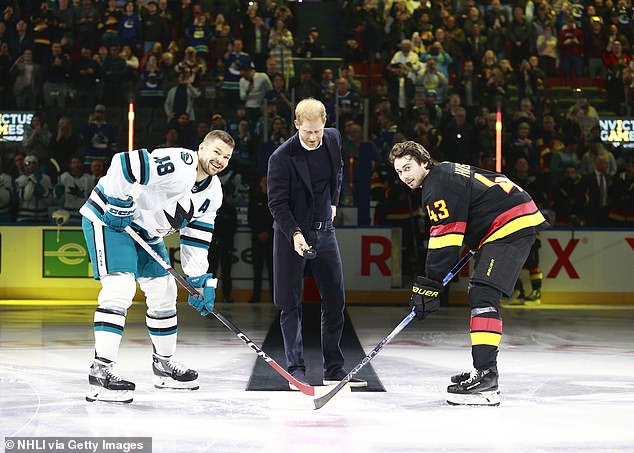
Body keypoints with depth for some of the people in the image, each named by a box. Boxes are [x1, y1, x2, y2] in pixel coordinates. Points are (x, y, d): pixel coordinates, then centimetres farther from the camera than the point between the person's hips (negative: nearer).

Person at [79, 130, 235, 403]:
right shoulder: (177, 165, -27)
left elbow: (195, 240, 5)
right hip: (109, 218, -10)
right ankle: (101, 371, -25)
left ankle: (163, 364, 30)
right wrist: (120, 205, -26)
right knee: (120, 288, -22)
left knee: (164, 291, 13)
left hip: (146, 230, 10)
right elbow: (124, 164, -34)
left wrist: (201, 282, -2)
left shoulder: (212, 193, 1)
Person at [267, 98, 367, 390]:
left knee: (335, 300, 5)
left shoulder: (333, 139, -2)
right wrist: (295, 234, -27)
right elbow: (277, 203, -16)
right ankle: (296, 369, 6)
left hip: (324, 230, 5)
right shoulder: (282, 158, -19)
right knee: (291, 304, -1)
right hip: (291, 232, -5)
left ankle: (334, 369, 13)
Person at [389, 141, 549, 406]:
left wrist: (428, 286, -18)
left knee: (482, 295, -20)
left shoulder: (439, 187, -14)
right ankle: (483, 371, 26)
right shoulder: (444, 173, 18)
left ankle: (486, 382, -28)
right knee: (479, 295, 19)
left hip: (511, 225, -11)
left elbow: (444, 241, -19)